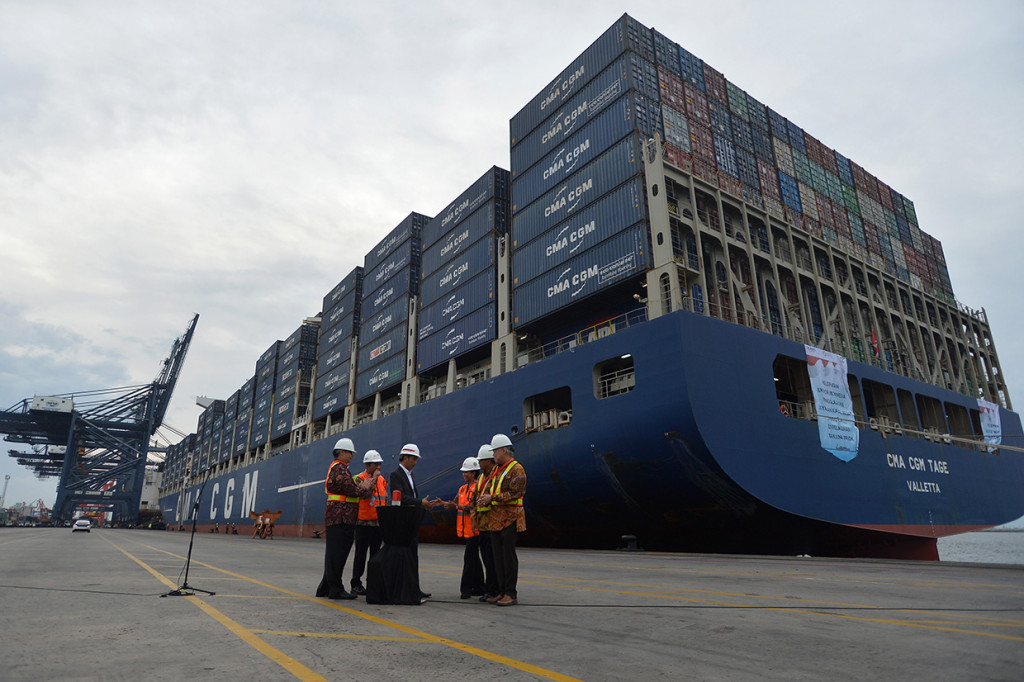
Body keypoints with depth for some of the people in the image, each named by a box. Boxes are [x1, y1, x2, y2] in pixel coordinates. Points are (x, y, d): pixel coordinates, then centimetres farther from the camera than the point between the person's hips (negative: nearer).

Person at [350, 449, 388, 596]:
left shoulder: (382, 479, 13)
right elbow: (364, 493, -23)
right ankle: (356, 585, 9)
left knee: (375, 553, 9)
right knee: (361, 554, 0)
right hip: (363, 522, -6)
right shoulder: (360, 478, -6)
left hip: (378, 523, 6)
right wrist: (374, 478, -17)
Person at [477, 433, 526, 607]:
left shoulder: (516, 469, -10)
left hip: (509, 519, -8)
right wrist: (485, 498, -1)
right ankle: (502, 592, 19)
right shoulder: (496, 469, 16)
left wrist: (493, 498, -16)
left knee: (509, 556, -4)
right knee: (498, 557, 11)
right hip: (495, 519, 8)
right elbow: (490, 487, 22)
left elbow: (514, 494, -16)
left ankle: (511, 594, 3)